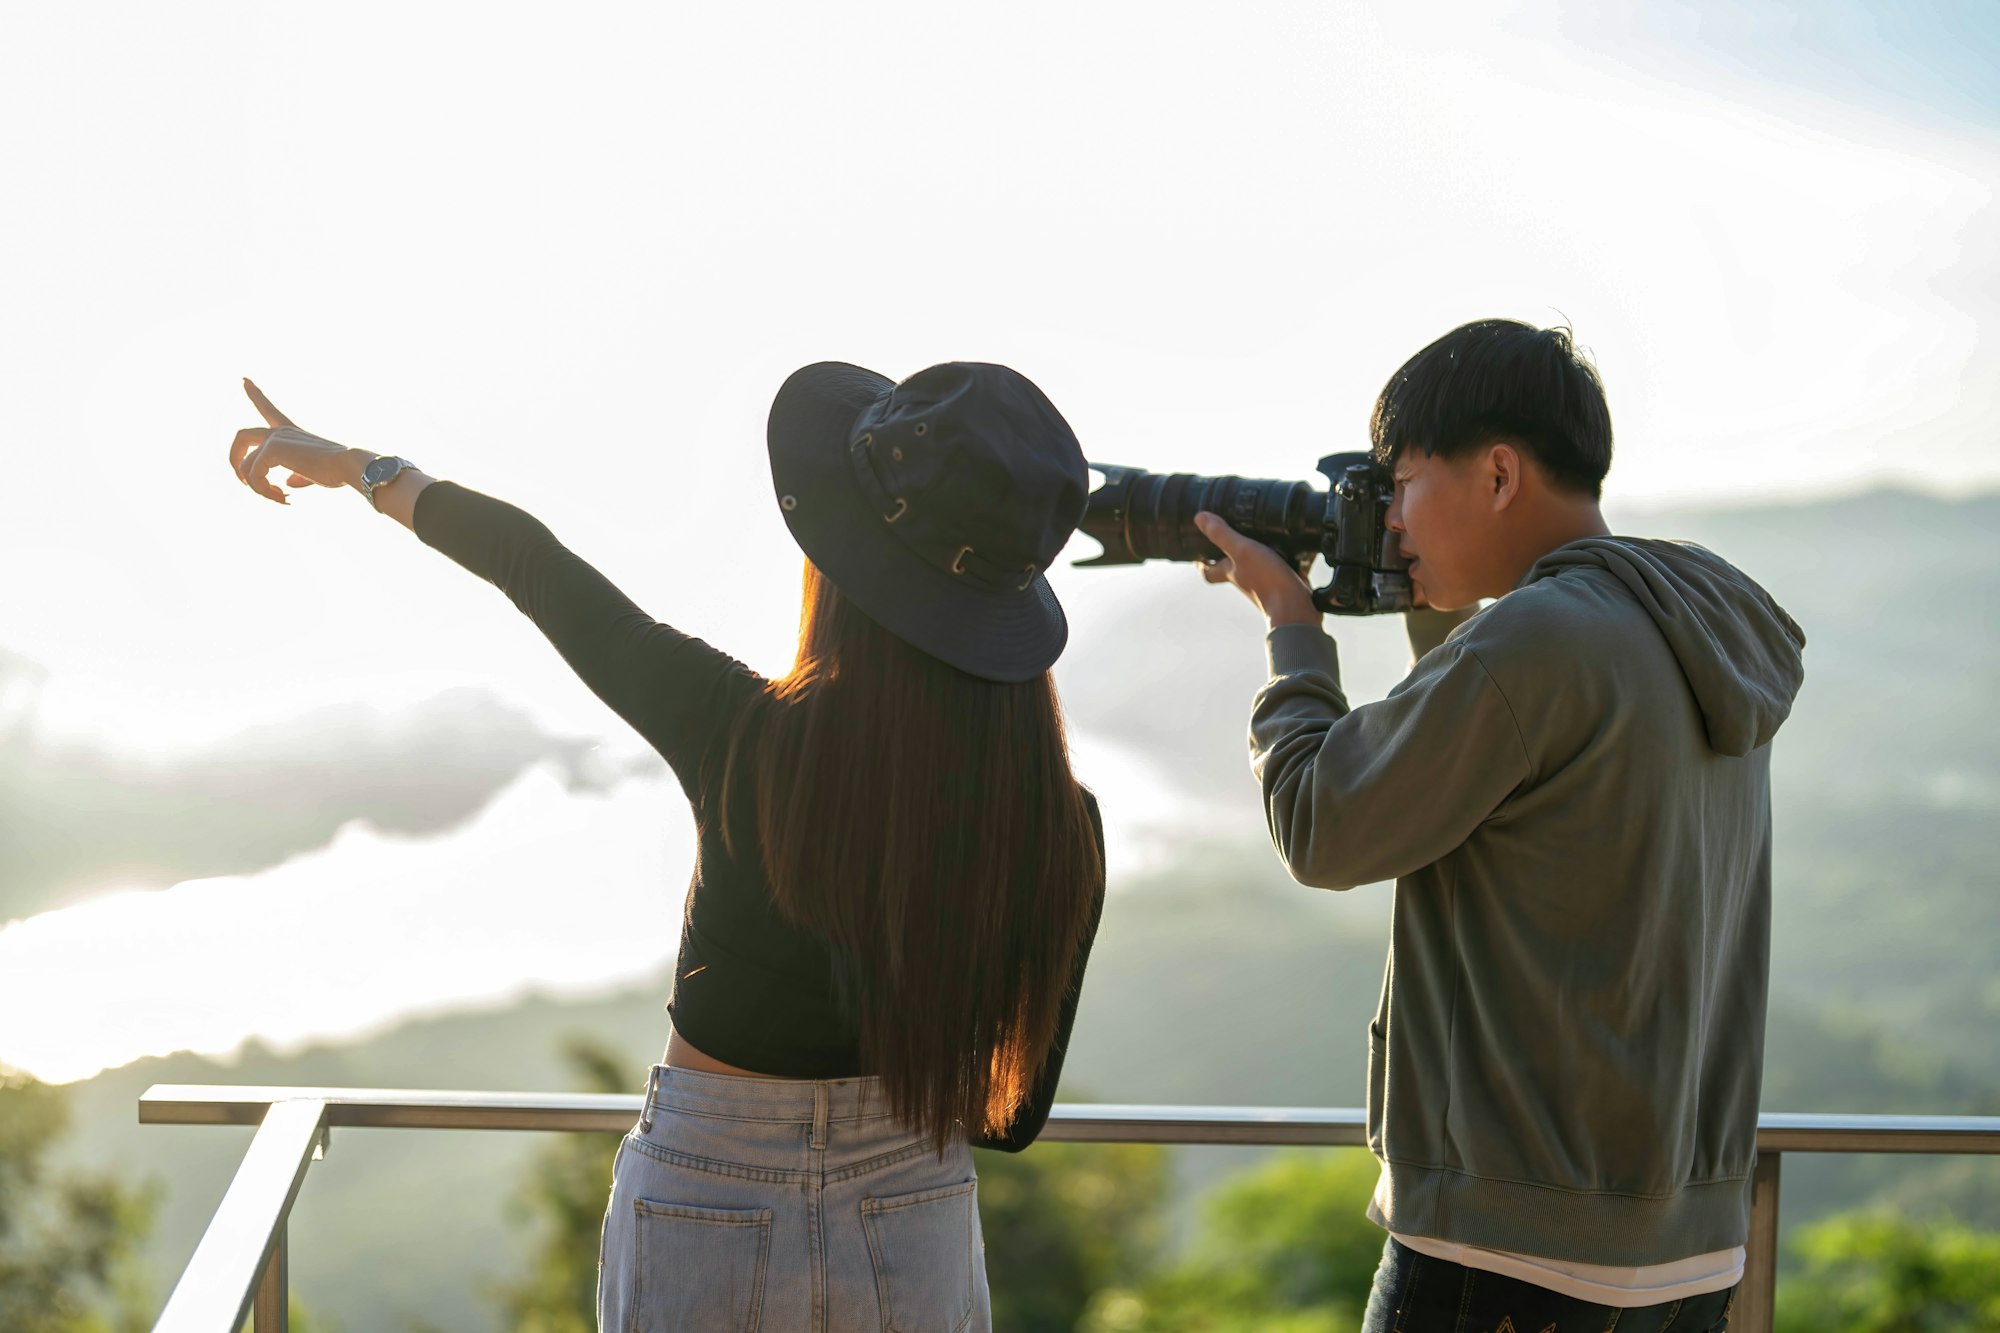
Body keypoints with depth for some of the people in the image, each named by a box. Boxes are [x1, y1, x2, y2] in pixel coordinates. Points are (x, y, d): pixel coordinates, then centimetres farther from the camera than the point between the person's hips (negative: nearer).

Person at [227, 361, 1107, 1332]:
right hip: (918, 1241, 2)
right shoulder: (1062, 832, -16)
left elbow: (525, 558, -7)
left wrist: (358, 468, 9)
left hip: (706, 1228, -1)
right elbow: (1014, 1115, -3)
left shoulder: (744, 742, -22)